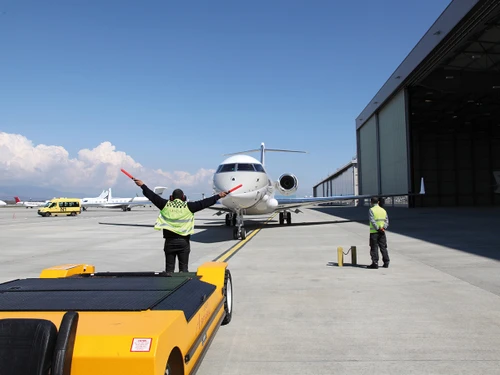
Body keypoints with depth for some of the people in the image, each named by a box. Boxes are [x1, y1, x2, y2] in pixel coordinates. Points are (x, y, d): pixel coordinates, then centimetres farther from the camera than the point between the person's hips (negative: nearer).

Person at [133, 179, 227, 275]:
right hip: (183, 241, -1)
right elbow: (203, 203, -4)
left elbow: (152, 196, 9)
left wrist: (142, 185, 21)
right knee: (183, 268, 6)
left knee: (169, 268, 10)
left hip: (169, 241, 2)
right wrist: (218, 196, 3)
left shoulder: (165, 205, 1)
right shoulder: (188, 206, -4)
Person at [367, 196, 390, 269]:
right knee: (383, 247, 12)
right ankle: (386, 263, 15)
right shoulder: (383, 210, 12)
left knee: (374, 248, -1)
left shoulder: (371, 210, -7)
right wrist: (383, 228, -7)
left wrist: (378, 228, -16)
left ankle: (375, 263, -2)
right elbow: (387, 220, 4)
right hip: (382, 232, 5)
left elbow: (372, 221, -17)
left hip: (374, 232, -5)